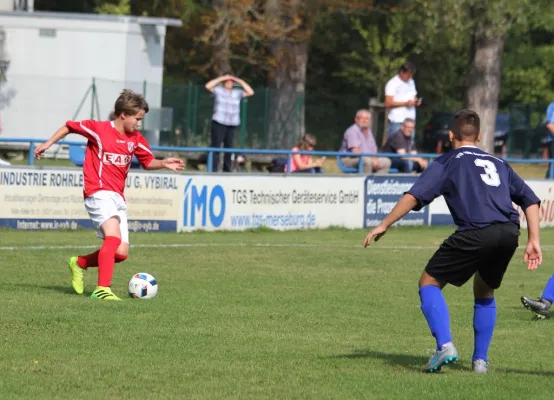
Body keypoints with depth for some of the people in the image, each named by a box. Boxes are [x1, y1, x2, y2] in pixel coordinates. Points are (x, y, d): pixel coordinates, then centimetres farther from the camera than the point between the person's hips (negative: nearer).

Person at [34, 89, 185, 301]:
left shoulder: (136, 139, 11)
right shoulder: (98, 129, -6)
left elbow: (148, 162, 22)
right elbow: (69, 126, 7)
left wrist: (164, 163, 3)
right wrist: (48, 144, 5)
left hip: (118, 197, 7)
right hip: (99, 193, -7)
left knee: (121, 253, 2)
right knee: (114, 236, -29)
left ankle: (79, 263, 26)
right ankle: (102, 289, -31)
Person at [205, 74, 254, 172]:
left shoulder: (237, 92, 13)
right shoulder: (218, 90, 4)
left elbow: (250, 92, 7)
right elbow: (208, 86, -12)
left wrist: (240, 81, 3)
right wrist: (221, 78, -9)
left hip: (232, 124, 4)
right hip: (219, 123, -4)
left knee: (229, 148, 6)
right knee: (215, 147, -7)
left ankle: (227, 170, 12)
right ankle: (213, 170, -8)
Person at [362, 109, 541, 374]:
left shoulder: (447, 162, 16)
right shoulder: (498, 163, 30)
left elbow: (414, 196, 3)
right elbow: (530, 200, 23)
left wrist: (384, 225, 6)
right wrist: (533, 240, 21)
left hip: (476, 232, -5)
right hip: (509, 233, 5)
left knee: (429, 282, 9)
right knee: (484, 292, 28)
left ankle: (445, 345, -10)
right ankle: (480, 359, 21)